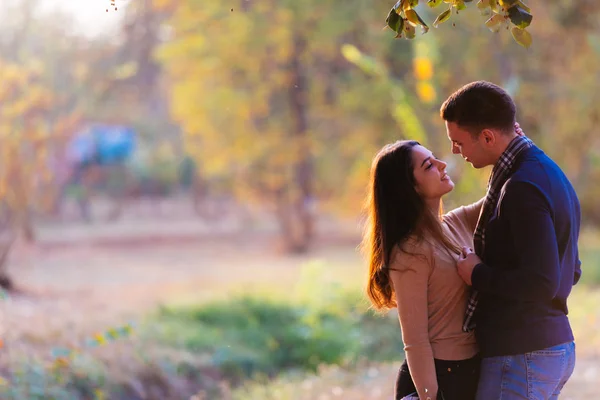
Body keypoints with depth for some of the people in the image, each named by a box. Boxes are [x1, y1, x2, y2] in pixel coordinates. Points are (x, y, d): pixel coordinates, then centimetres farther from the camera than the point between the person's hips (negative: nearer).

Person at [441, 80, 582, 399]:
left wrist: (478, 275, -12)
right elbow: (570, 271, 20)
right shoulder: (547, 173, 13)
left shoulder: (522, 189, -20)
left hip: (521, 358, -10)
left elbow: (541, 283, -26)